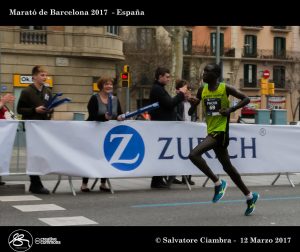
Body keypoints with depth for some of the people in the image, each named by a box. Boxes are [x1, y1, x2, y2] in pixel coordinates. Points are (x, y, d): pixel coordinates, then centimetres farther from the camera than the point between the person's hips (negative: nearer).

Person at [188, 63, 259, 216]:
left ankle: (218, 183, -9)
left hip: (220, 131, -7)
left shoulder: (225, 88, -7)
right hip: (212, 131, 7)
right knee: (227, 167, 14)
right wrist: (193, 104, -12)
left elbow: (246, 99, -3)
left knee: (194, 154, -23)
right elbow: (190, 113, 10)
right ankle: (250, 196, 27)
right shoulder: (202, 90, 8)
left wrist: (231, 110, -16)